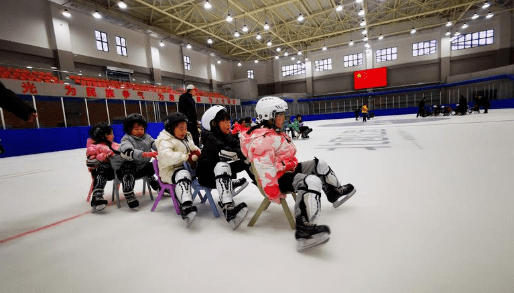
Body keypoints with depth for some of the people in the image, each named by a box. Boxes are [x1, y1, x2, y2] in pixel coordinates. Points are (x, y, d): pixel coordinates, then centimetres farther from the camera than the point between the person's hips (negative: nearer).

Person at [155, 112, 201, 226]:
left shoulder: (187, 139, 18)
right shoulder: (165, 141, -9)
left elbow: (195, 149, 25)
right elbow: (166, 156, -26)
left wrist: (197, 153, -1)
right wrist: (187, 157, -29)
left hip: (187, 167, 9)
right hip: (170, 170, -8)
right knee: (183, 175, -39)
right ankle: (186, 208, -57)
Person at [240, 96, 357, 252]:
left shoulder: (275, 133, 14)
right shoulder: (262, 139, -22)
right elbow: (263, 168, -29)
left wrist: (293, 164, 18)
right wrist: (274, 194, -27)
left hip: (287, 170, 11)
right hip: (279, 178, -11)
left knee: (319, 165, 16)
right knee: (312, 182, -32)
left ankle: (336, 193, 35)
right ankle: (303, 228, -38)